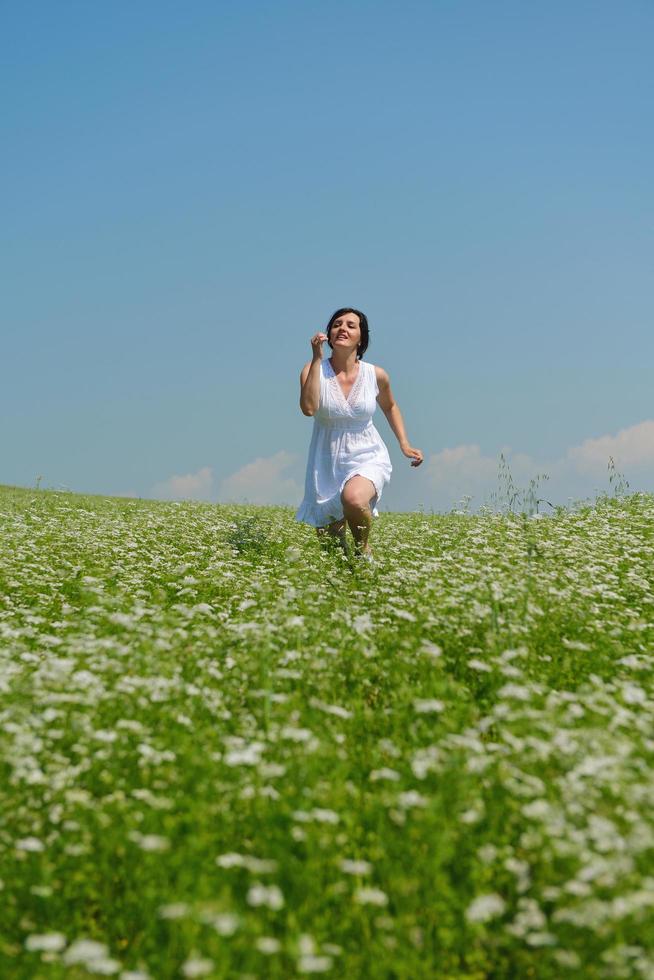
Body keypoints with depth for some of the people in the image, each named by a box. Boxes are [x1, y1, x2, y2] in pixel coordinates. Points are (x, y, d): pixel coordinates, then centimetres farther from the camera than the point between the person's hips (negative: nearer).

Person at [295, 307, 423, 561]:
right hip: (327, 462, 1)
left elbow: (390, 407, 16)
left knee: (353, 498, -37)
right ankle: (340, 522, 48)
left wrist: (404, 444, 5)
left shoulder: (376, 375, -5)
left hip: (367, 457, -1)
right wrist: (317, 358, -25)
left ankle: (363, 549, -6)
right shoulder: (314, 369, -10)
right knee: (329, 543, 9)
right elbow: (308, 408, -29)